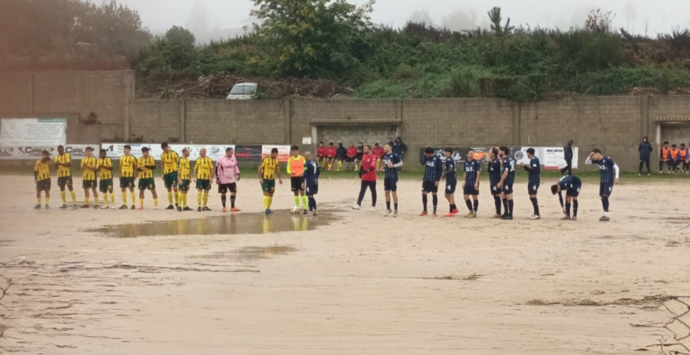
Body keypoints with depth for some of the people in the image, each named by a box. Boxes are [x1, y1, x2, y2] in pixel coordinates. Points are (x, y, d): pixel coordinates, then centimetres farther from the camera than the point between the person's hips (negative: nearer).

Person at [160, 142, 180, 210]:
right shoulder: (162, 155, 4)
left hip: (173, 171, -4)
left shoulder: (174, 153, -8)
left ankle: (177, 202, 0)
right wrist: (163, 173, 12)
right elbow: (162, 164, 14)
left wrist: (178, 172, -2)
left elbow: (178, 162, 0)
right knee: (169, 189, 7)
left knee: (174, 187, -15)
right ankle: (170, 204, 12)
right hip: (166, 172, 4)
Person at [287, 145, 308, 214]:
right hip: (293, 177, 2)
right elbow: (288, 169, 3)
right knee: (296, 192, 9)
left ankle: (305, 207, -5)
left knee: (302, 192, -8)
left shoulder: (302, 158, 0)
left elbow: (305, 168, 0)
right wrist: (290, 172, -21)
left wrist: (303, 172, -22)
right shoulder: (290, 159, 4)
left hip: (300, 177, -2)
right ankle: (297, 207, 19)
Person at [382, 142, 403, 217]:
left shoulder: (394, 155, -12)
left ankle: (396, 210, 4)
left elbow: (401, 163, -13)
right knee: (386, 192, 9)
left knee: (394, 193, -3)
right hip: (386, 176, 7)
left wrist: (393, 165, -22)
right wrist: (383, 167, 6)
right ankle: (388, 209, 20)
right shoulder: (385, 156, 10)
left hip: (393, 176, -7)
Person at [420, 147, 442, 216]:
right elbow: (422, 163, -11)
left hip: (434, 180, -5)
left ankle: (434, 211, 11)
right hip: (426, 179, 5)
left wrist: (437, 180, -14)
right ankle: (425, 210, 15)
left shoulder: (437, 159, -12)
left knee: (434, 194, 3)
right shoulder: (426, 157, 2)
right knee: (424, 193, 3)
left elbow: (440, 170, -10)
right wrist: (424, 156, -19)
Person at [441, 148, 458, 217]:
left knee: (450, 195, -3)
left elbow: (450, 170, -26)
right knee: (446, 194, 16)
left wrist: (444, 174, -11)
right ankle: (455, 209, 22)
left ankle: (451, 212, 3)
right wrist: (445, 174, 10)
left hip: (451, 180, -10)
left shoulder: (449, 160, -16)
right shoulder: (451, 159, 14)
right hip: (450, 180, 10)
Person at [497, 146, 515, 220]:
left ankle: (510, 214, 0)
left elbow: (506, 172, -22)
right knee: (503, 195, 17)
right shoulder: (510, 159, 11)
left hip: (507, 180, -10)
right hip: (510, 179, 10)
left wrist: (501, 182, -19)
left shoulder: (505, 160, -17)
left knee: (509, 196, -4)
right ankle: (506, 213, 23)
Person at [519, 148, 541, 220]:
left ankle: (537, 214, -17)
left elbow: (533, 170, -21)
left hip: (534, 181, -11)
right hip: (532, 180, 11)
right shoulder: (533, 159, 15)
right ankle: (536, 213, 23)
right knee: (532, 197, 16)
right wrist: (526, 166, 13)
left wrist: (525, 166, -16)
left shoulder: (534, 159, -14)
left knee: (533, 196, -14)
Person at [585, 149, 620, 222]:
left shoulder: (607, 160, -19)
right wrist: (589, 156, -6)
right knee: (602, 197, 8)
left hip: (609, 181, -8)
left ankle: (606, 216, -16)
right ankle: (605, 214, 17)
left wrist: (616, 178, -25)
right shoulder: (597, 160, 3)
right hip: (602, 181, 8)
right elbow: (586, 163, 12)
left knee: (605, 197, -16)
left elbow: (616, 167, -16)